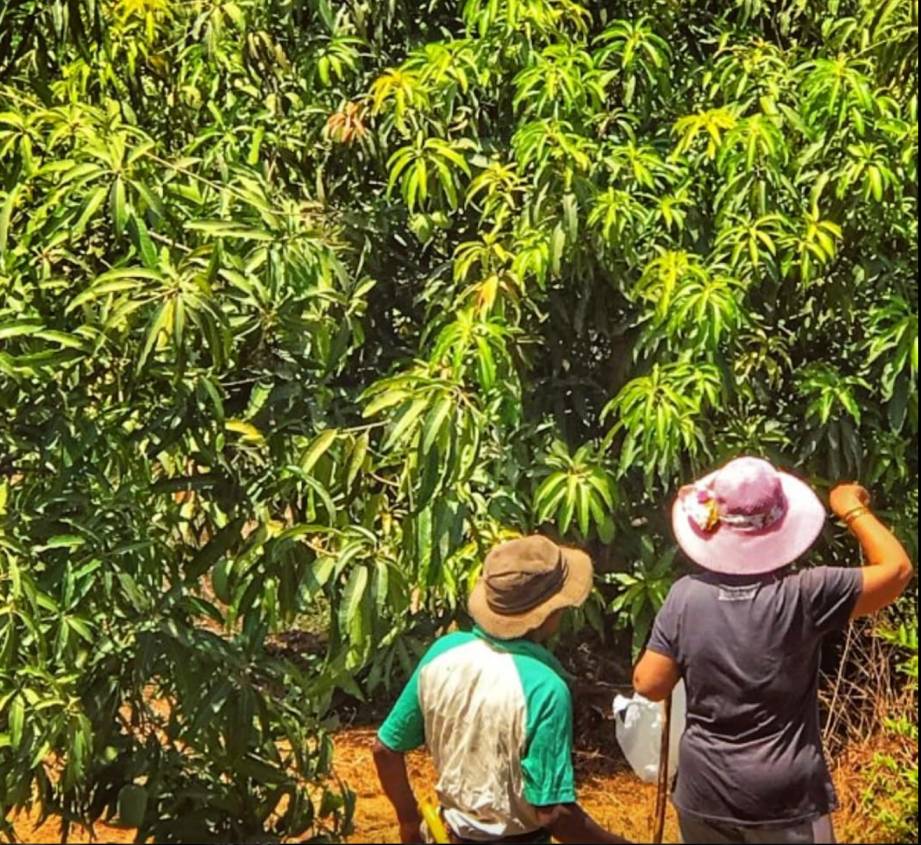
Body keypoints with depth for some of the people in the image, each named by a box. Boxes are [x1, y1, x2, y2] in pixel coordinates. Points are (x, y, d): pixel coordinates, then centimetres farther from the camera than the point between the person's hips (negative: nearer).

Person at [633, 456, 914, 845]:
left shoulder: (685, 596, -8)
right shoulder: (802, 595, -16)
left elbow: (649, 685, -5)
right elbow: (897, 569, -10)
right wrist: (853, 509, 3)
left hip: (704, 793, 3)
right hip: (785, 798, -3)